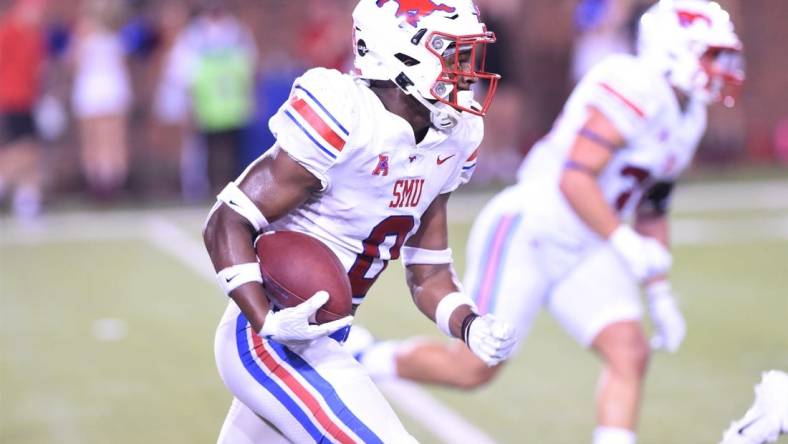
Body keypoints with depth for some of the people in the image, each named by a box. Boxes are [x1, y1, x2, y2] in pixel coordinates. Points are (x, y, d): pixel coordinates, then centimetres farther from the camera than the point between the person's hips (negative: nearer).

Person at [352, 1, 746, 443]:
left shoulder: (688, 117, 12)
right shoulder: (634, 88, -19)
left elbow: (651, 211, 21)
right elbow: (575, 179, -25)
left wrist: (660, 293, 19)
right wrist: (627, 245, -29)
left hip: (584, 251, 9)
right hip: (530, 230, -9)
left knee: (630, 353, -12)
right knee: (474, 368, -3)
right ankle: (358, 362, 19)